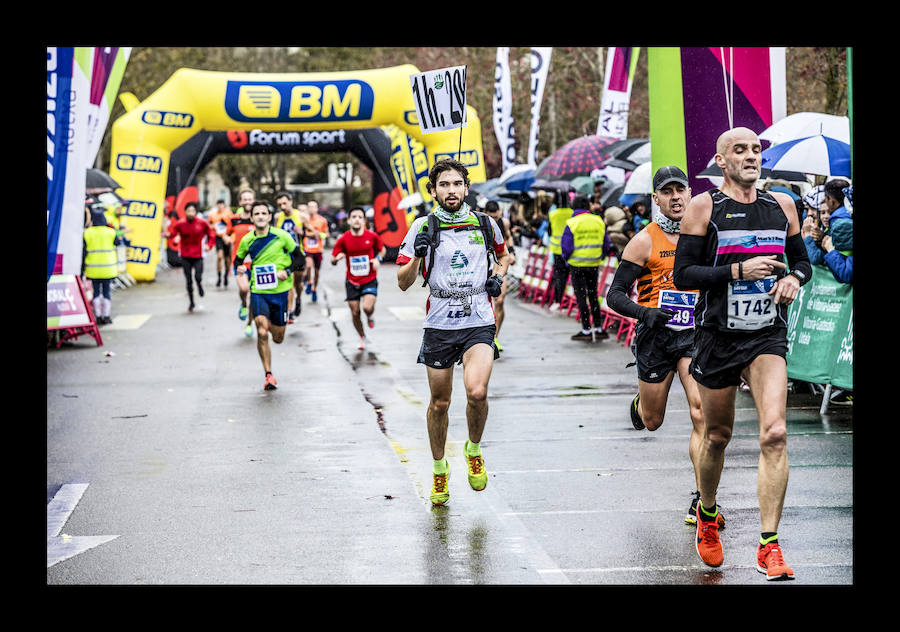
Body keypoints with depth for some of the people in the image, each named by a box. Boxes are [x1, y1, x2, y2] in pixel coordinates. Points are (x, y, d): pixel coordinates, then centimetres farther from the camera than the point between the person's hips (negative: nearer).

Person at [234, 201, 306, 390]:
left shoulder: (281, 236, -6)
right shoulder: (247, 240, 0)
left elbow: (301, 259, 1)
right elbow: (238, 262, 18)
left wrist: (287, 271, -16)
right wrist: (242, 270, -5)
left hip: (279, 291, 0)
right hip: (258, 292, 0)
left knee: (278, 338, 8)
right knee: (262, 333, -17)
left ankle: (272, 325, 46)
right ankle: (268, 375, -6)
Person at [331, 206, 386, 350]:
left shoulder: (372, 236, -7)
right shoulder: (343, 239, -7)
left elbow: (382, 249, 13)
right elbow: (333, 261, -1)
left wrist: (378, 259, -8)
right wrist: (337, 258, -25)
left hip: (370, 280, -1)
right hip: (352, 282, 1)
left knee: (367, 307, -23)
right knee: (355, 313, 4)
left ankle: (370, 317, 15)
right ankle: (362, 337, 30)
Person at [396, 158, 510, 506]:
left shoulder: (485, 224, 5)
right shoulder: (423, 227, 0)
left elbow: (503, 255, 26)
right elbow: (403, 282, -1)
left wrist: (498, 276, 5)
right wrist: (418, 254, -19)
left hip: (479, 323, 0)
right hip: (439, 325, 0)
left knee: (477, 392, -22)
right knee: (439, 403, 9)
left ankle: (474, 451, 8)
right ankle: (439, 469, 31)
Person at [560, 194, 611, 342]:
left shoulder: (571, 224, -11)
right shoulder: (599, 222, 2)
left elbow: (566, 247, -11)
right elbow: (606, 245, 6)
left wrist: (566, 259, 6)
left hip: (577, 265, -4)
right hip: (594, 265, 4)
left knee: (581, 297, 2)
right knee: (593, 296, 16)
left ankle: (586, 330, 0)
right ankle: (599, 329, 17)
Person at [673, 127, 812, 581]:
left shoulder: (782, 205, 7)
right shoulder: (704, 207, -4)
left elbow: (802, 261, 19)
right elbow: (682, 274, -8)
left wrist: (793, 278, -4)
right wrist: (738, 272, -19)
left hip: (767, 336, 2)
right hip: (718, 335, -1)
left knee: (775, 433, -15)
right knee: (717, 436, 13)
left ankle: (769, 547, -12)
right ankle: (707, 515, 41)